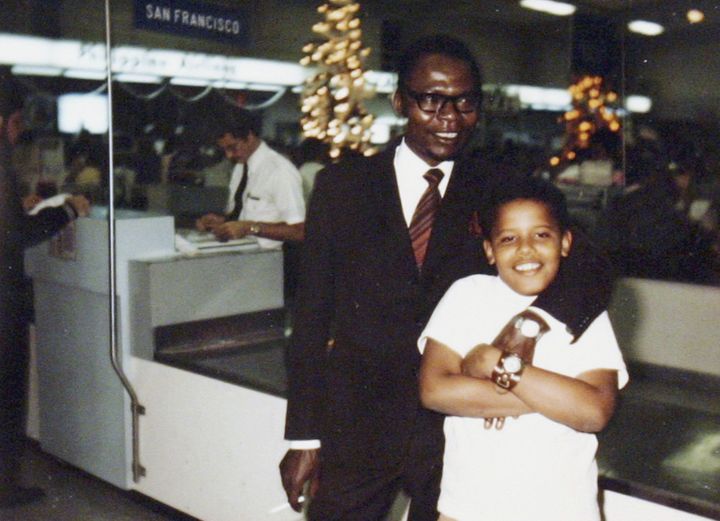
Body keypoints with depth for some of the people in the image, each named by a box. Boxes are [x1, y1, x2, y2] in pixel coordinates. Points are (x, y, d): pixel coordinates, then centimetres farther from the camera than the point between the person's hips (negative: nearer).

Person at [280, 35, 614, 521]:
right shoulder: (342, 186, 0)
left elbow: (590, 270, -9)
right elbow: (312, 316, 0)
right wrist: (304, 438, -1)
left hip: (456, 426, 1)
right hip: (356, 427, 0)